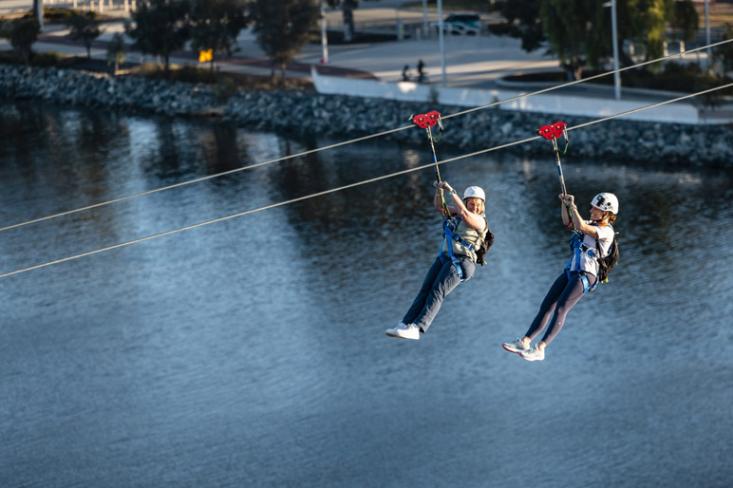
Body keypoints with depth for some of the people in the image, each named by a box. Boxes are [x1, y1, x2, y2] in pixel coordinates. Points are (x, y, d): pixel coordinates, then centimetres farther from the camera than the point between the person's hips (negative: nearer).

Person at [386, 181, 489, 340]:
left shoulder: (480, 221, -4)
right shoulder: (458, 213, 18)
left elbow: (464, 213, -22)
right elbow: (439, 206, 13)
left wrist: (450, 190, -19)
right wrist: (439, 190, -6)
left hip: (461, 262, -7)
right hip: (444, 259, 7)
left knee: (437, 292, -21)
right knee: (424, 291, -5)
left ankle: (416, 329, -31)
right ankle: (404, 325, -13)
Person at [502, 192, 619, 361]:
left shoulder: (607, 231, -9)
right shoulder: (593, 224, 17)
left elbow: (580, 226, -21)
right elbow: (568, 223, 16)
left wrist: (572, 206, -11)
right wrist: (565, 204, 1)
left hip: (584, 276, -9)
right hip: (570, 271, 9)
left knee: (560, 310, -18)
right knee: (546, 307, 3)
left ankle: (539, 350, -23)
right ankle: (524, 342, 2)